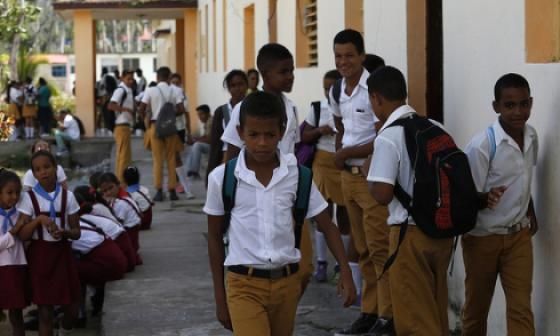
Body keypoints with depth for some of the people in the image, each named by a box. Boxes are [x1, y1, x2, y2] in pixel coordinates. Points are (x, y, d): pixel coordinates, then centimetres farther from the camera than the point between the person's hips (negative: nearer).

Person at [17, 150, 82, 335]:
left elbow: (76, 232, 2)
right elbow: (22, 235, -8)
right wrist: (39, 219, -23)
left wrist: (64, 232, -19)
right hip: (39, 254, -2)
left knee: (71, 304, 4)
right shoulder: (29, 198, -5)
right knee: (45, 309, 1)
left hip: (62, 253, 2)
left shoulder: (67, 196, 0)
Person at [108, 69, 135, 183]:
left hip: (126, 126, 10)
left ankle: (119, 181, 22)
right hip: (121, 126, -10)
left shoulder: (128, 91, 17)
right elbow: (111, 106, -25)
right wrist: (126, 109, -27)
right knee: (123, 156, -8)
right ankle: (121, 181, -7)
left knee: (126, 156, 15)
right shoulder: (120, 90, -12)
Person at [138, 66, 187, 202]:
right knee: (171, 159, 8)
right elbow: (181, 110, -7)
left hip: (156, 126, -1)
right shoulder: (174, 92, -1)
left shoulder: (151, 91, -5)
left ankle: (159, 191, 0)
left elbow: (141, 109, -7)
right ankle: (172, 191, 9)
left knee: (158, 159, 4)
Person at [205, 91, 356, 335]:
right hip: (244, 284, -3)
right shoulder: (221, 177, -6)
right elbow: (215, 237, 5)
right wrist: (220, 296, 5)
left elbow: (327, 226, 4)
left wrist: (345, 271, -10)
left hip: (287, 283, 3)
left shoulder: (297, 175, -2)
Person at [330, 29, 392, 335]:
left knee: (379, 248, -6)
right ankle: (369, 311, 20)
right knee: (362, 250, 13)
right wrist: (338, 154, 8)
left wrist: (347, 153, -10)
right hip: (348, 175, 8)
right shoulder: (336, 92, 8)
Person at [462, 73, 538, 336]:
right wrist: (486, 199, -39)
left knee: (521, 309, -1)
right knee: (477, 308, 10)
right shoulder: (482, 145, -21)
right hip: (483, 236, -5)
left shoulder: (531, 136, -1)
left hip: (519, 235, 5)